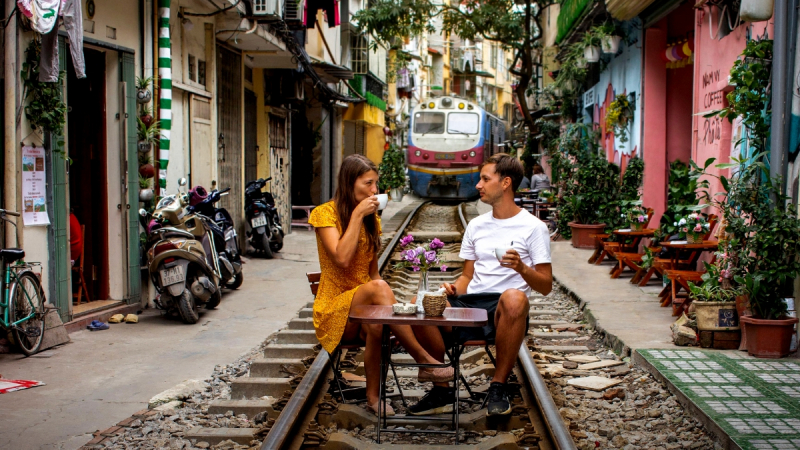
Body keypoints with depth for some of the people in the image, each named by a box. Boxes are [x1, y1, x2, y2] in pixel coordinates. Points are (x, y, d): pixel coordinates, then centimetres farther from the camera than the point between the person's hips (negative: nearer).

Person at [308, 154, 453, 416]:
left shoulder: (372, 218, 12)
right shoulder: (325, 213, -6)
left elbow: (372, 269, 13)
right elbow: (342, 259, -21)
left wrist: (384, 305, -6)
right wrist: (357, 215, -17)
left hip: (365, 308, 4)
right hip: (334, 310, -4)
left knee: (376, 325, -35)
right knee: (377, 287, -35)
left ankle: (373, 396, -24)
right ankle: (424, 360, -33)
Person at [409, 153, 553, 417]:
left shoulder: (533, 227, 4)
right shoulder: (476, 226, 21)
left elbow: (545, 286, 1)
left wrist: (521, 268, -19)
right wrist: (454, 288, 0)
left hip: (504, 313, -5)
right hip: (470, 306, 5)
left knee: (514, 298, -41)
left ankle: (498, 386, -23)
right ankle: (441, 390, -10)